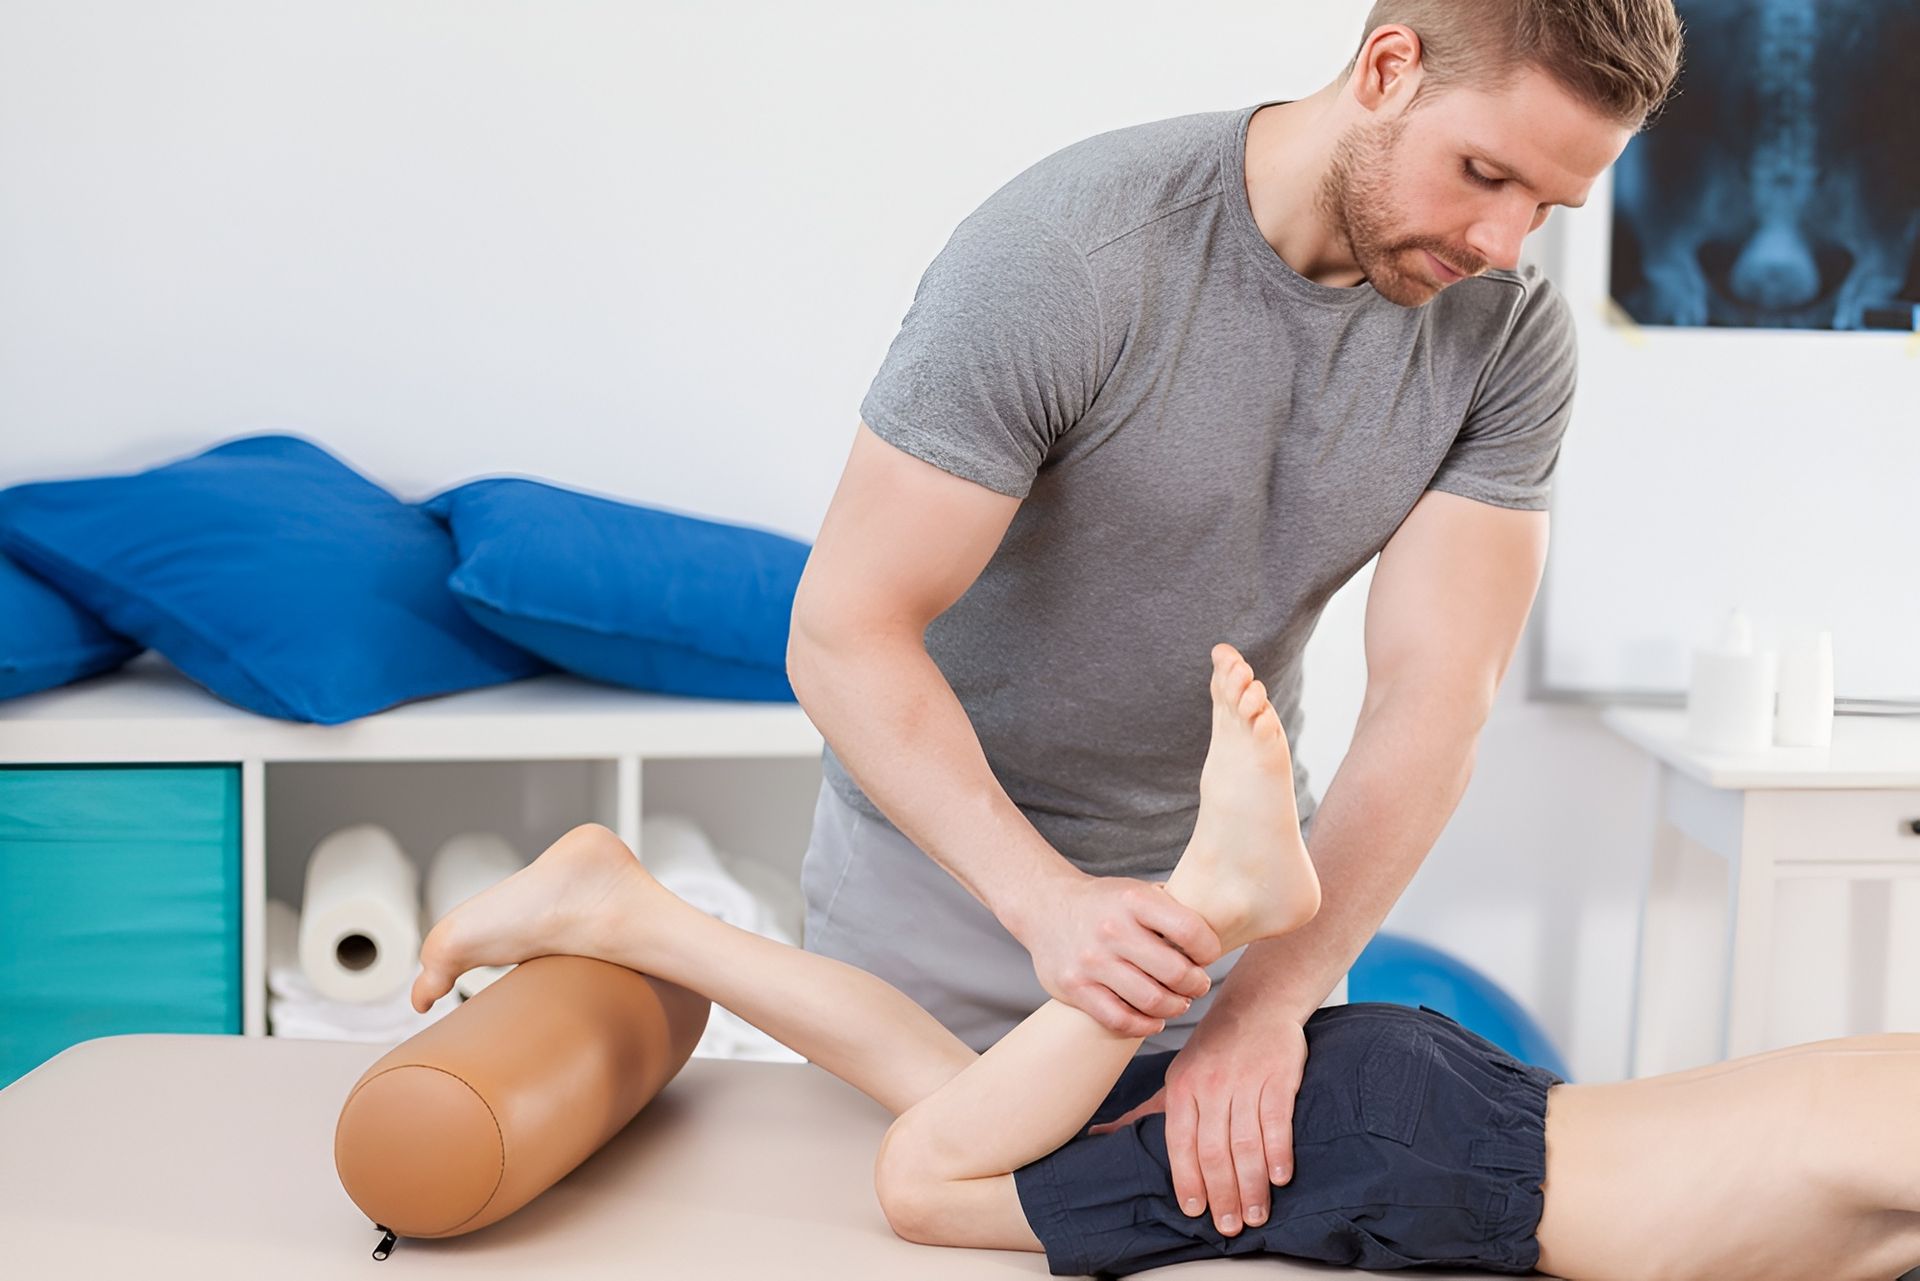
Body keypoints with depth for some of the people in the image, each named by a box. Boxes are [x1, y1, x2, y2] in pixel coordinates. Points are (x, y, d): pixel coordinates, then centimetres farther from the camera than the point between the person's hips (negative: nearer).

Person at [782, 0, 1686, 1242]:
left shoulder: (1511, 337, -11)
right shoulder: (1061, 255, -25)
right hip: (946, 855, -3)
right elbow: (843, 632, -25)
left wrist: (1271, 998, -31)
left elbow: (1433, 699, -18)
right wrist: (1046, 900, -37)